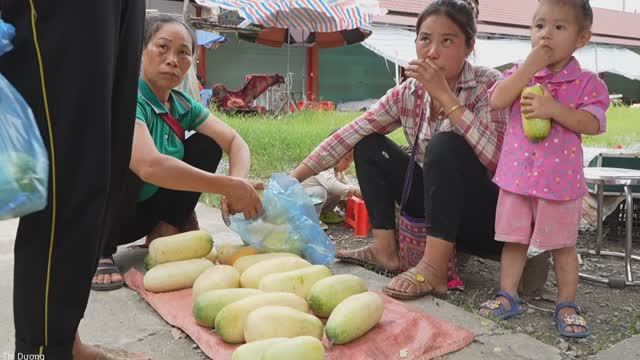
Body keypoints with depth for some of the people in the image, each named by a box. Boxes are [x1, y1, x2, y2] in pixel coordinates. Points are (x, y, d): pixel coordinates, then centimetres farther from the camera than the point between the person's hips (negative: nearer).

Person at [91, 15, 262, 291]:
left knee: (207, 145, -5)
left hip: (143, 211, 6)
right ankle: (98, 250, -12)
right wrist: (229, 187, -42)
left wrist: (238, 183, -29)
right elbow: (149, 165, -42)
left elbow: (235, 142, -7)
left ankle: (164, 232, 0)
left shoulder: (182, 105, -3)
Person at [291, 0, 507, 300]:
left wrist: (444, 95, -34)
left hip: (486, 215, -5)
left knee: (446, 145, -31)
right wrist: (291, 180, -14)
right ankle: (385, 249, -6)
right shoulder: (408, 93, -3)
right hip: (437, 205, 5)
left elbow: (497, 157, -33)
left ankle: (435, 267, -29)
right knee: (369, 145, -3)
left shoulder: (489, 85, -16)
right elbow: (348, 136, -8)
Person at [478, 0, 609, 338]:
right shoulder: (520, 73, 5)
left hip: (560, 178, -2)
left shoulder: (586, 82, -2)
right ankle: (507, 295, 23)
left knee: (563, 244, 9)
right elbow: (497, 100, -12)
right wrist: (530, 66, -16)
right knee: (513, 239, 11)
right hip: (517, 174, 3)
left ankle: (567, 304, 22)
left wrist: (553, 108, -24)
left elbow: (594, 123, -13)